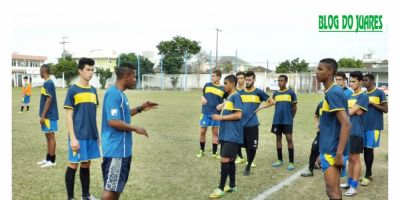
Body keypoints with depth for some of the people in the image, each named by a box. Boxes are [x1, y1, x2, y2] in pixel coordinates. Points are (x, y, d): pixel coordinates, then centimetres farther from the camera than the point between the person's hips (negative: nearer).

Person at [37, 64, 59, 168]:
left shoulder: (48, 83, -16)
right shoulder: (47, 83, 14)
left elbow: (49, 100, -20)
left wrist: (43, 115, -19)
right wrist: (43, 115, 20)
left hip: (49, 115, -10)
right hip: (48, 115, 10)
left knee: (51, 136, -4)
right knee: (48, 136, 13)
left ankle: (52, 161, 2)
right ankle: (48, 159, 21)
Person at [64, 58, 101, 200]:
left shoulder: (93, 90, 10)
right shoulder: (73, 90, -8)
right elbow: (69, 116, -9)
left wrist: (97, 134, 14)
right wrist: (72, 138, -14)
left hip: (91, 135, 6)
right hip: (78, 136, -6)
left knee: (86, 165, 15)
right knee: (73, 165, 3)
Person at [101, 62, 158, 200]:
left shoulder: (120, 94, 12)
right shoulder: (113, 94, -19)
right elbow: (113, 121, -25)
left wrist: (140, 109, 15)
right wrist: (136, 129, -15)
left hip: (122, 148, 10)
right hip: (115, 149, -10)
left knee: (118, 185, 18)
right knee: (111, 187, -3)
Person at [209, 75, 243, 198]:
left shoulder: (236, 96, -12)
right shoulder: (229, 97, 17)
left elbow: (238, 115, -20)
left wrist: (220, 117, -16)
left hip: (232, 135, -9)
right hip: (226, 134, 9)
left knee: (225, 159, -9)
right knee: (230, 160, 13)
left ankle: (221, 188, -3)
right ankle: (232, 186, 21)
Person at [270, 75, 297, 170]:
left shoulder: (291, 93, -3)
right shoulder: (275, 94, 7)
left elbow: (294, 107, 4)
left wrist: (291, 117, 8)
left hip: (287, 120, -4)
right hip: (277, 120, 4)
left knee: (289, 139, -6)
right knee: (278, 138, 10)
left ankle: (291, 162, -1)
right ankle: (280, 160, 21)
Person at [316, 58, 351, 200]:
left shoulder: (333, 93, -17)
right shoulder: (333, 91, 13)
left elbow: (346, 124, -24)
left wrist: (339, 153, -25)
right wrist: (323, 152, 25)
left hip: (332, 151, -10)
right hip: (330, 149, 10)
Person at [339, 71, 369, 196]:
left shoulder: (363, 96, -11)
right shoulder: (350, 96, 14)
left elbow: (350, 112, -14)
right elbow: (351, 112, 11)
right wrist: (354, 111, -7)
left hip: (356, 132, -7)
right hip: (347, 131, 8)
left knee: (355, 159, -2)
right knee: (350, 158, 14)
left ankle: (354, 187, 3)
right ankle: (349, 182, 25)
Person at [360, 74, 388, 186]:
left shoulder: (379, 93, -5)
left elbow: (385, 109, -9)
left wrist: (372, 103, -15)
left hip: (374, 126, -6)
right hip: (364, 125, 6)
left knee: (369, 149, -5)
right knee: (365, 149, 9)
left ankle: (367, 176, 3)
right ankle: (369, 173, 20)